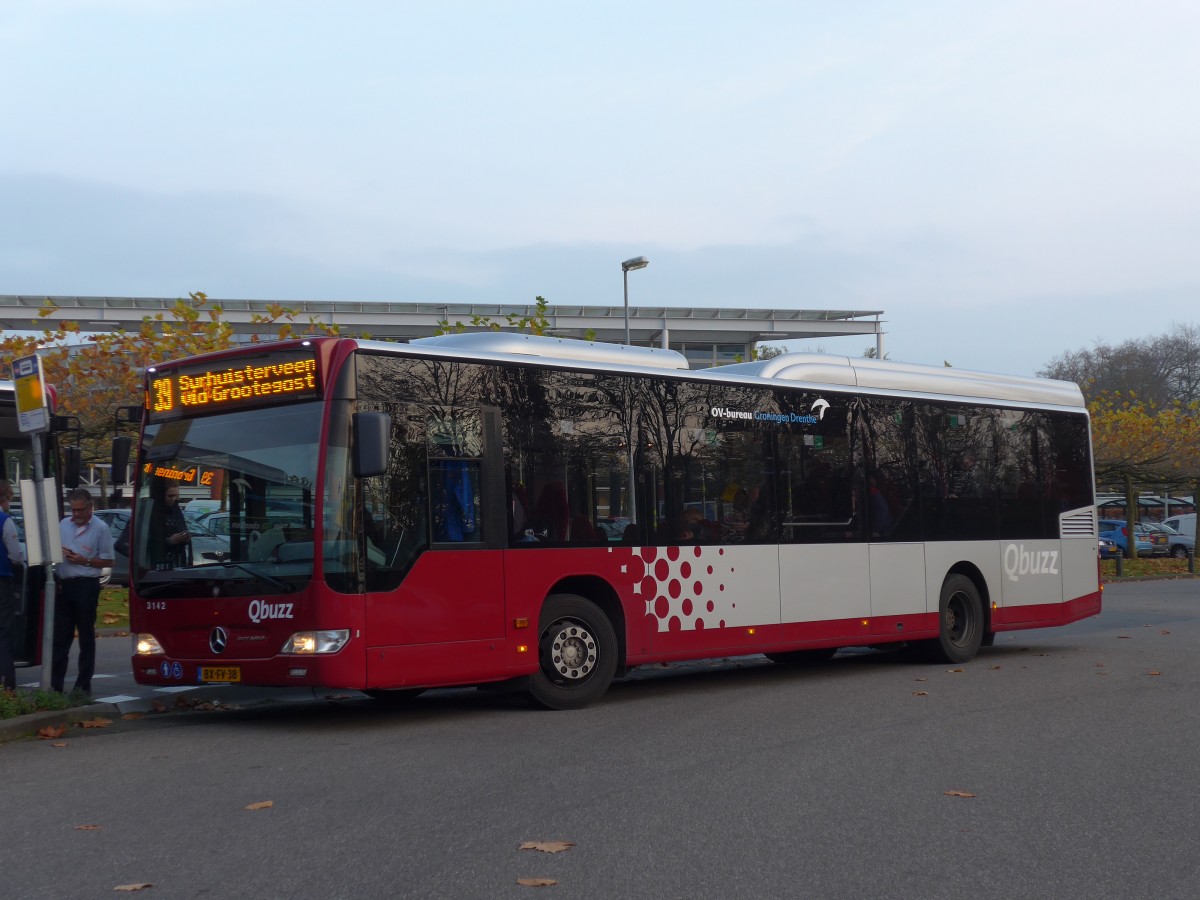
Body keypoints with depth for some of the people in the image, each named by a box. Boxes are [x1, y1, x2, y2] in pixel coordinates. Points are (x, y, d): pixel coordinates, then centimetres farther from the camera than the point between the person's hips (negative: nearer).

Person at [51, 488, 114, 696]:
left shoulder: (100, 529, -3)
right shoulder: (64, 525, 13)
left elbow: (108, 560, -4)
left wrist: (84, 561, -14)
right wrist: (59, 552, -1)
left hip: (86, 586, -5)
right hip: (63, 585, 5)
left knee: (86, 636, 2)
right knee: (60, 636, 5)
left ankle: (83, 684, 8)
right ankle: (55, 684, 9)